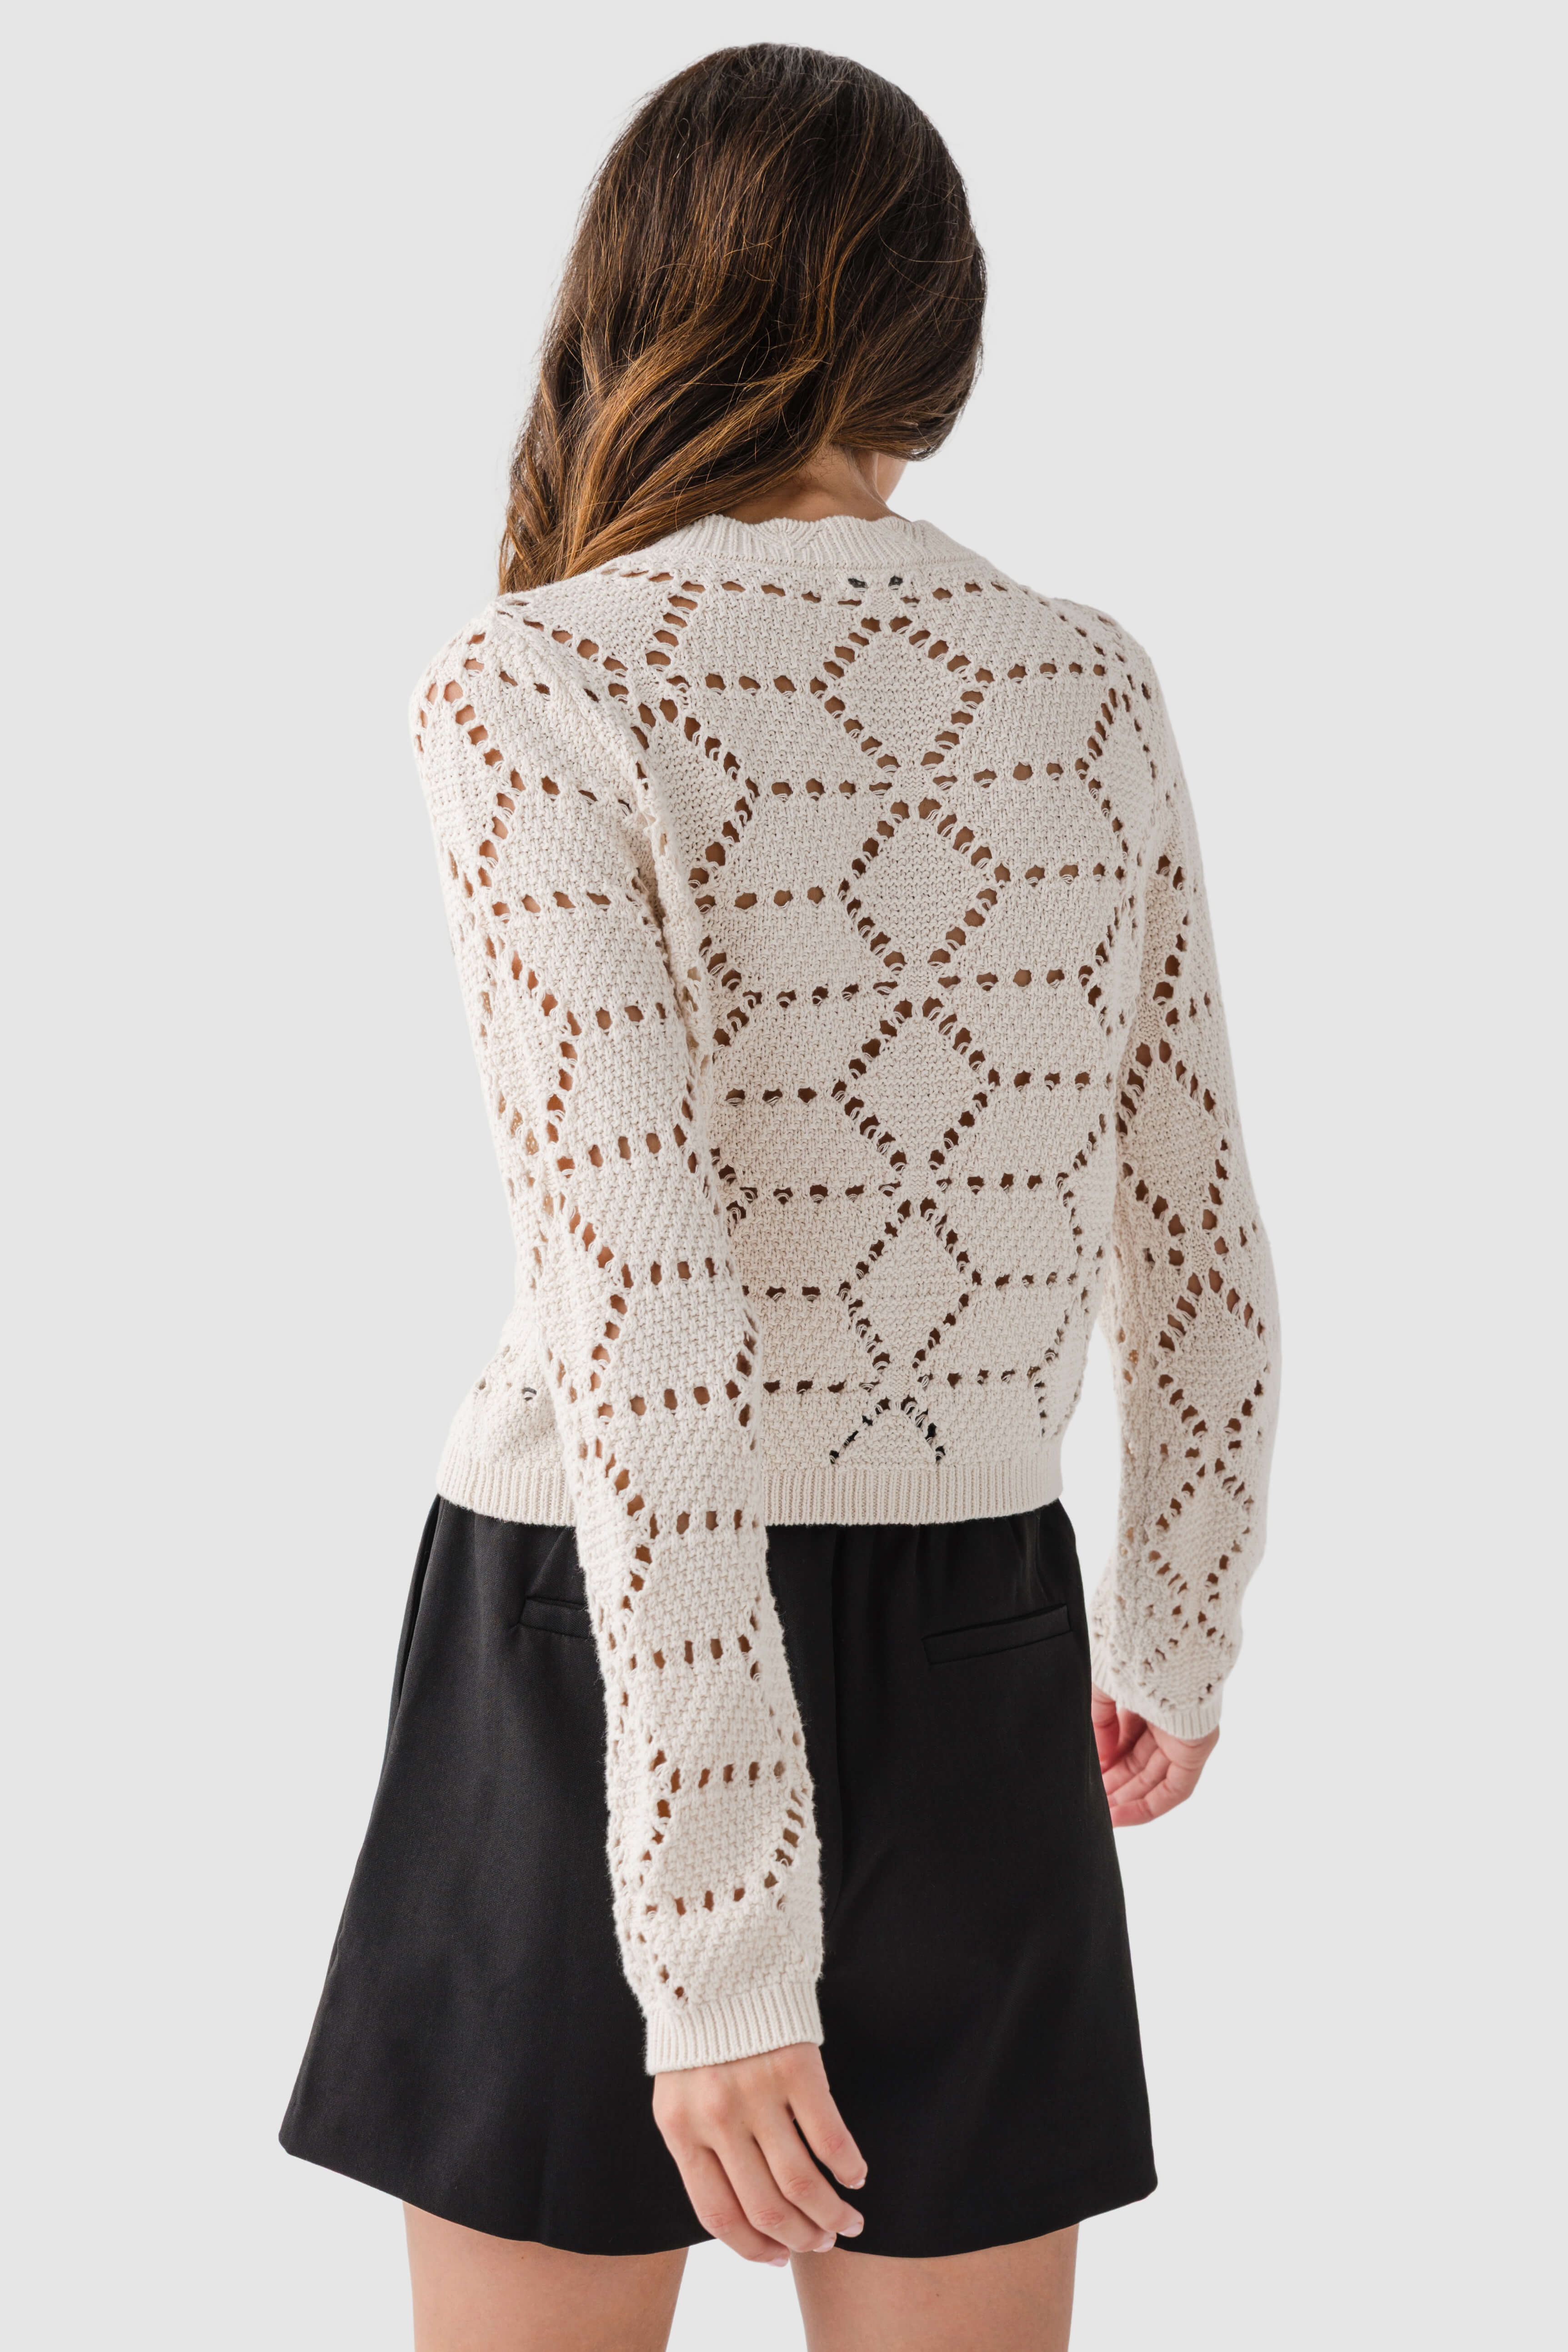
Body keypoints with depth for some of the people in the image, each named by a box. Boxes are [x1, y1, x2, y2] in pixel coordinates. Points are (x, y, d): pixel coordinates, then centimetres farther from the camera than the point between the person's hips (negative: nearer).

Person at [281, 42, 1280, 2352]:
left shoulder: (541, 690, -13)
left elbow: (636, 1304, -20)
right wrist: (1177, 1636, 24)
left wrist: (718, 1941, -19)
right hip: (975, 1656, 4)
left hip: (614, 1660, -3)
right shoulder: (1086, 685, 1)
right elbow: (1196, 1241, 7)